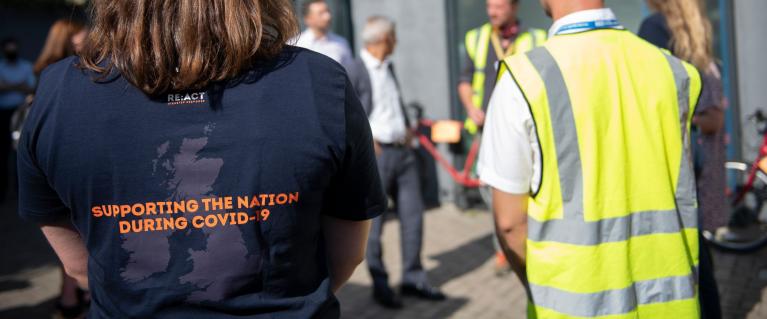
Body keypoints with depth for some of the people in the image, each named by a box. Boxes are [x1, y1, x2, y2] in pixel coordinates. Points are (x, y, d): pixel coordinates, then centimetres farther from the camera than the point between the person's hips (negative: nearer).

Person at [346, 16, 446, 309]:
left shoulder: (388, 67, 15)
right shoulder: (355, 71, -10)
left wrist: (407, 129, 10)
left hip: (402, 150, 7)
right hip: (376, 154, -7)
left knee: (413, 214, 9)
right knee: (373, 221, 2)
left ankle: (413, 279, 21)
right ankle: (380, 284, 16)